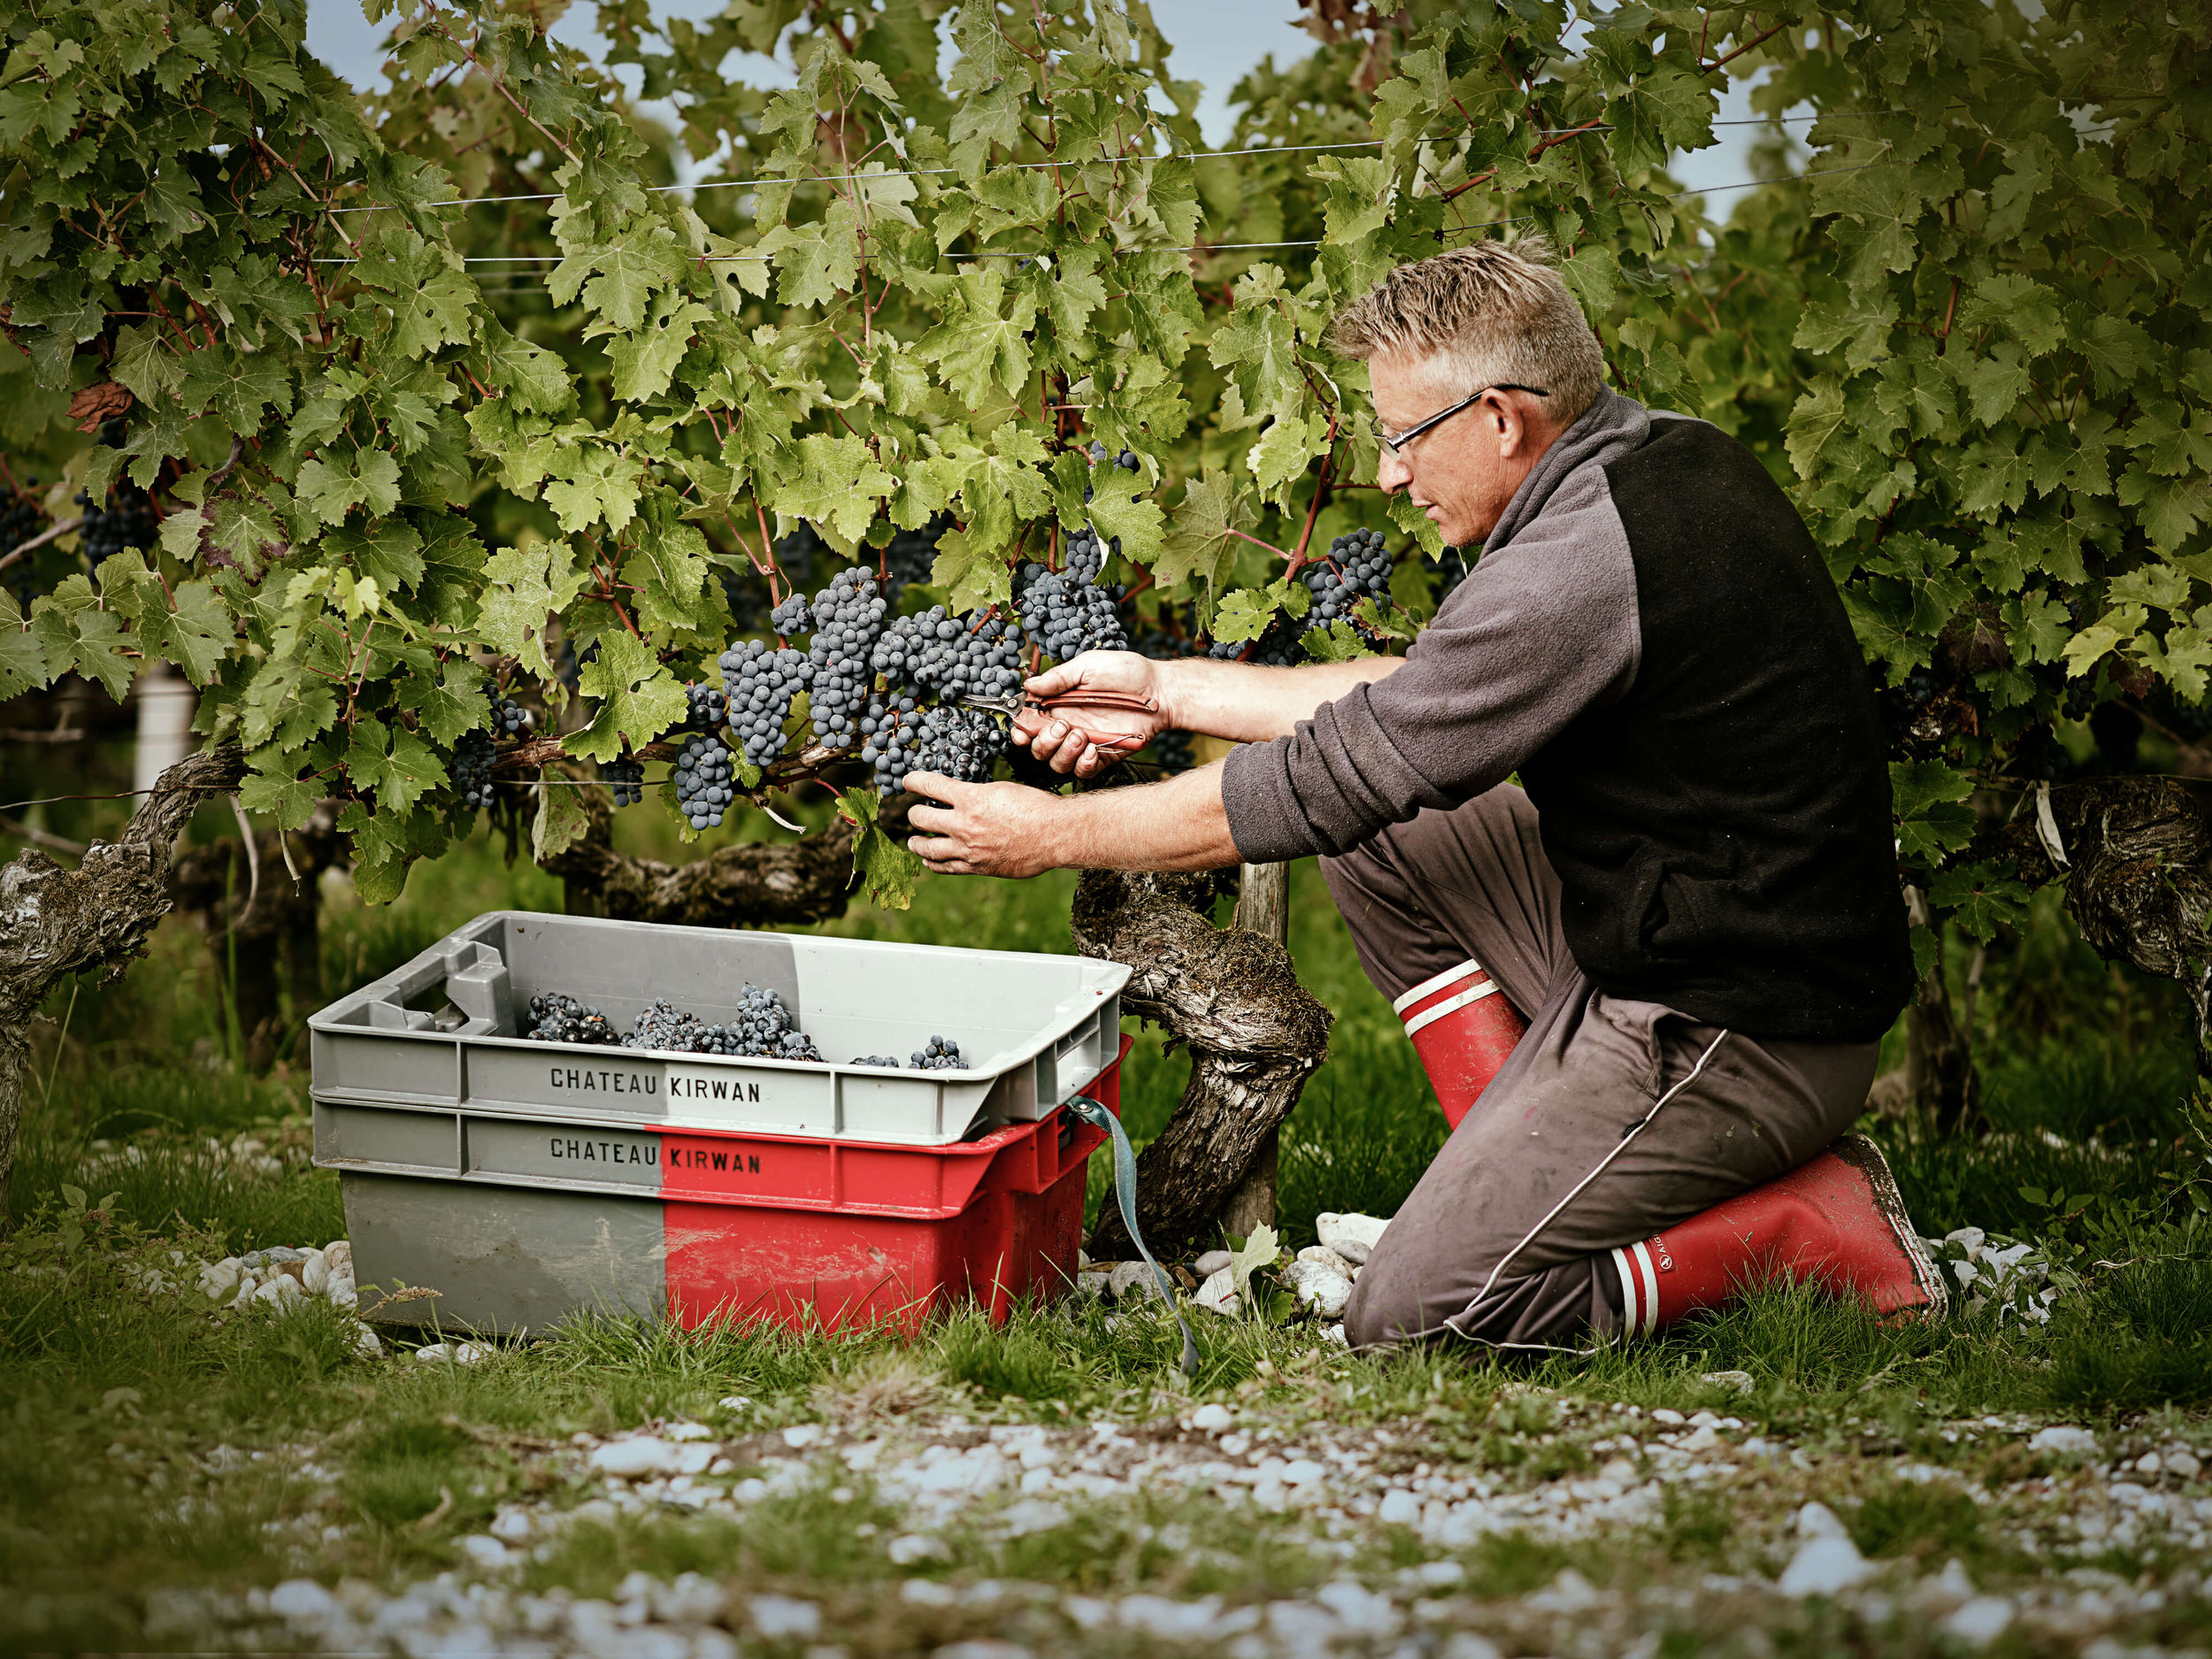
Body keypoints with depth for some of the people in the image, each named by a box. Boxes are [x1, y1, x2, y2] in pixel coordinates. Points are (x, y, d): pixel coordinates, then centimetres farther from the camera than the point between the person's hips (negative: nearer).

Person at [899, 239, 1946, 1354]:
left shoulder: (1581, 567, -24)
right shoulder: (1668, 459, 6)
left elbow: (1330, 781, -17)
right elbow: (1429, 693, 16)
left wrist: (1053, 832, -4)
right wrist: (1164, 689, 18)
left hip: (1741, 1037, -10)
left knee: (1408, 1317, -9)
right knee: (1383, 841, 13)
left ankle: (1810, 1225, -4)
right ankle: (1529, 1185, 12)